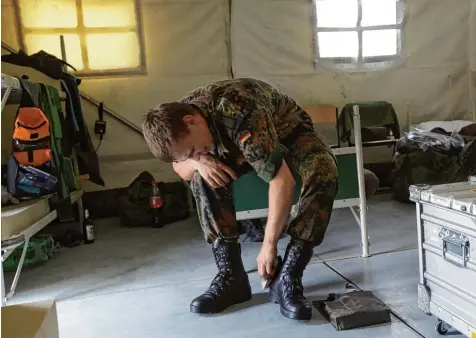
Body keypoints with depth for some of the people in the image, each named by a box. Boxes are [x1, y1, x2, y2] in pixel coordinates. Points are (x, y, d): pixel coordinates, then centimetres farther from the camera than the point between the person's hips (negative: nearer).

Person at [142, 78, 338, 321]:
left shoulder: (240, 114, -43)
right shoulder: (177, 116, -22)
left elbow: (283, 180, -42)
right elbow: (179, 167, -7)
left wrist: (269, 245, -37)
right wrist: (197, 162, -31)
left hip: (290, 132, -4)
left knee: (323, 172, -35)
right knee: (203, 175, -21)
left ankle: (288, 278, -27)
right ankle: (230, 275, -16)